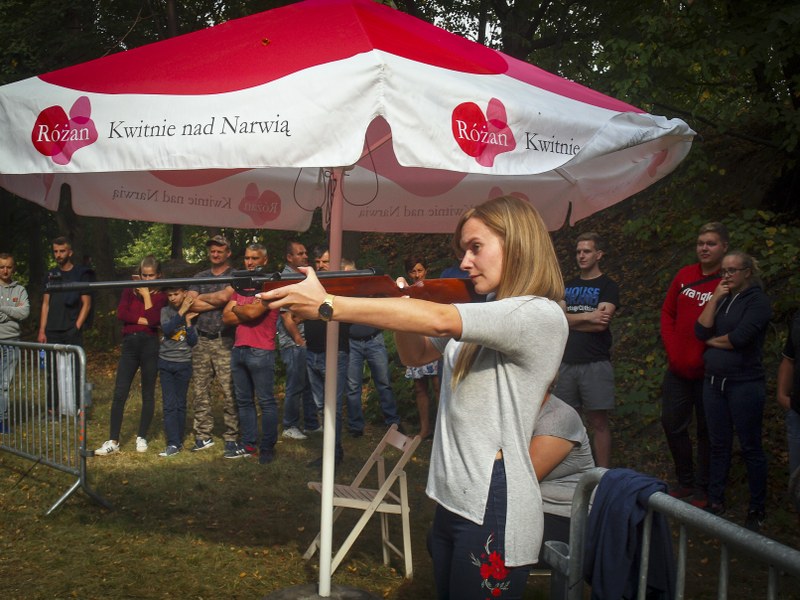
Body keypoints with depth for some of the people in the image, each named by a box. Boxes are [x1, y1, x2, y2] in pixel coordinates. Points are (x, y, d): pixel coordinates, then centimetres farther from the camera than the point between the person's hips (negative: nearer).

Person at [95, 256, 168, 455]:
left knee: (148, 394, 6)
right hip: (130, 344, 2)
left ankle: (141, 437, 17)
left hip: (150, 344, -2)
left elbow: (154, 319, -13)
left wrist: (146, 294, -7)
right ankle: (113, 441, -1)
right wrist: (143, 320, -10)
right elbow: (121, 313, -4)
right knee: (119, 393, -4)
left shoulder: (161, 295, 3)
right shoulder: (130, 290, 10)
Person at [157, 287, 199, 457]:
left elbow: (193, 342, -3)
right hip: (166, 362, 0)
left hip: (183, 364, 0)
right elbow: (166, 330, -15)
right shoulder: (165, 311, 4)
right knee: (169, 404, -5)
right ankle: (173, 444, -7)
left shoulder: (192, 314, 3)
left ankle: (178, 441, 12)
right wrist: (181, 312, -17)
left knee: (180, 404, 3)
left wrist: (188, 321, -12)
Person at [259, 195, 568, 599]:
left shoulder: (541, 316, -16)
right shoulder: (483, 315, 15)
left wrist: (326, 306, -27)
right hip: (453, 501, 9)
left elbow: (438, 321, -26)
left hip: (493, 511, -9)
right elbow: (415, 354, 20)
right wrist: (400, 307, -2)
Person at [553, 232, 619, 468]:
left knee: (598, 422, -2)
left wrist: (570, 319, -2)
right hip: (568, 362, 5)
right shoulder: (569, 286, 16)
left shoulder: (607, 286, 1)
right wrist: (587, 317, -12)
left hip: (595, 364, -5)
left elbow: (601, 324, -12)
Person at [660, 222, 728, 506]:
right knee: (672, 423, 10)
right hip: (678, 369, 5)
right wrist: (672, 351, 1)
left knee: (706, 430, 7)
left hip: (707, 372, -5)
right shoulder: (685, 275, 7)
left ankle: (702, 489, 20)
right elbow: (667, 313, 11)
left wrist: (704, 359, -14)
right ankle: (685, 481, 27)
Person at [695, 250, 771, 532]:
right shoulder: (721, 299, 13)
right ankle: (715, 501, 19)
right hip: (714, 381, 6)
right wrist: (714, 299, -5)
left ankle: (757, 509, 9)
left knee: (750, 447, 1)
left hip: (744, 384, -6)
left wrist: (711, 341, -1)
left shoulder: (757, 300, -7)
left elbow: (739, 338, -18)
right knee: (719, 445, 11)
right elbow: (701, 330, 0)